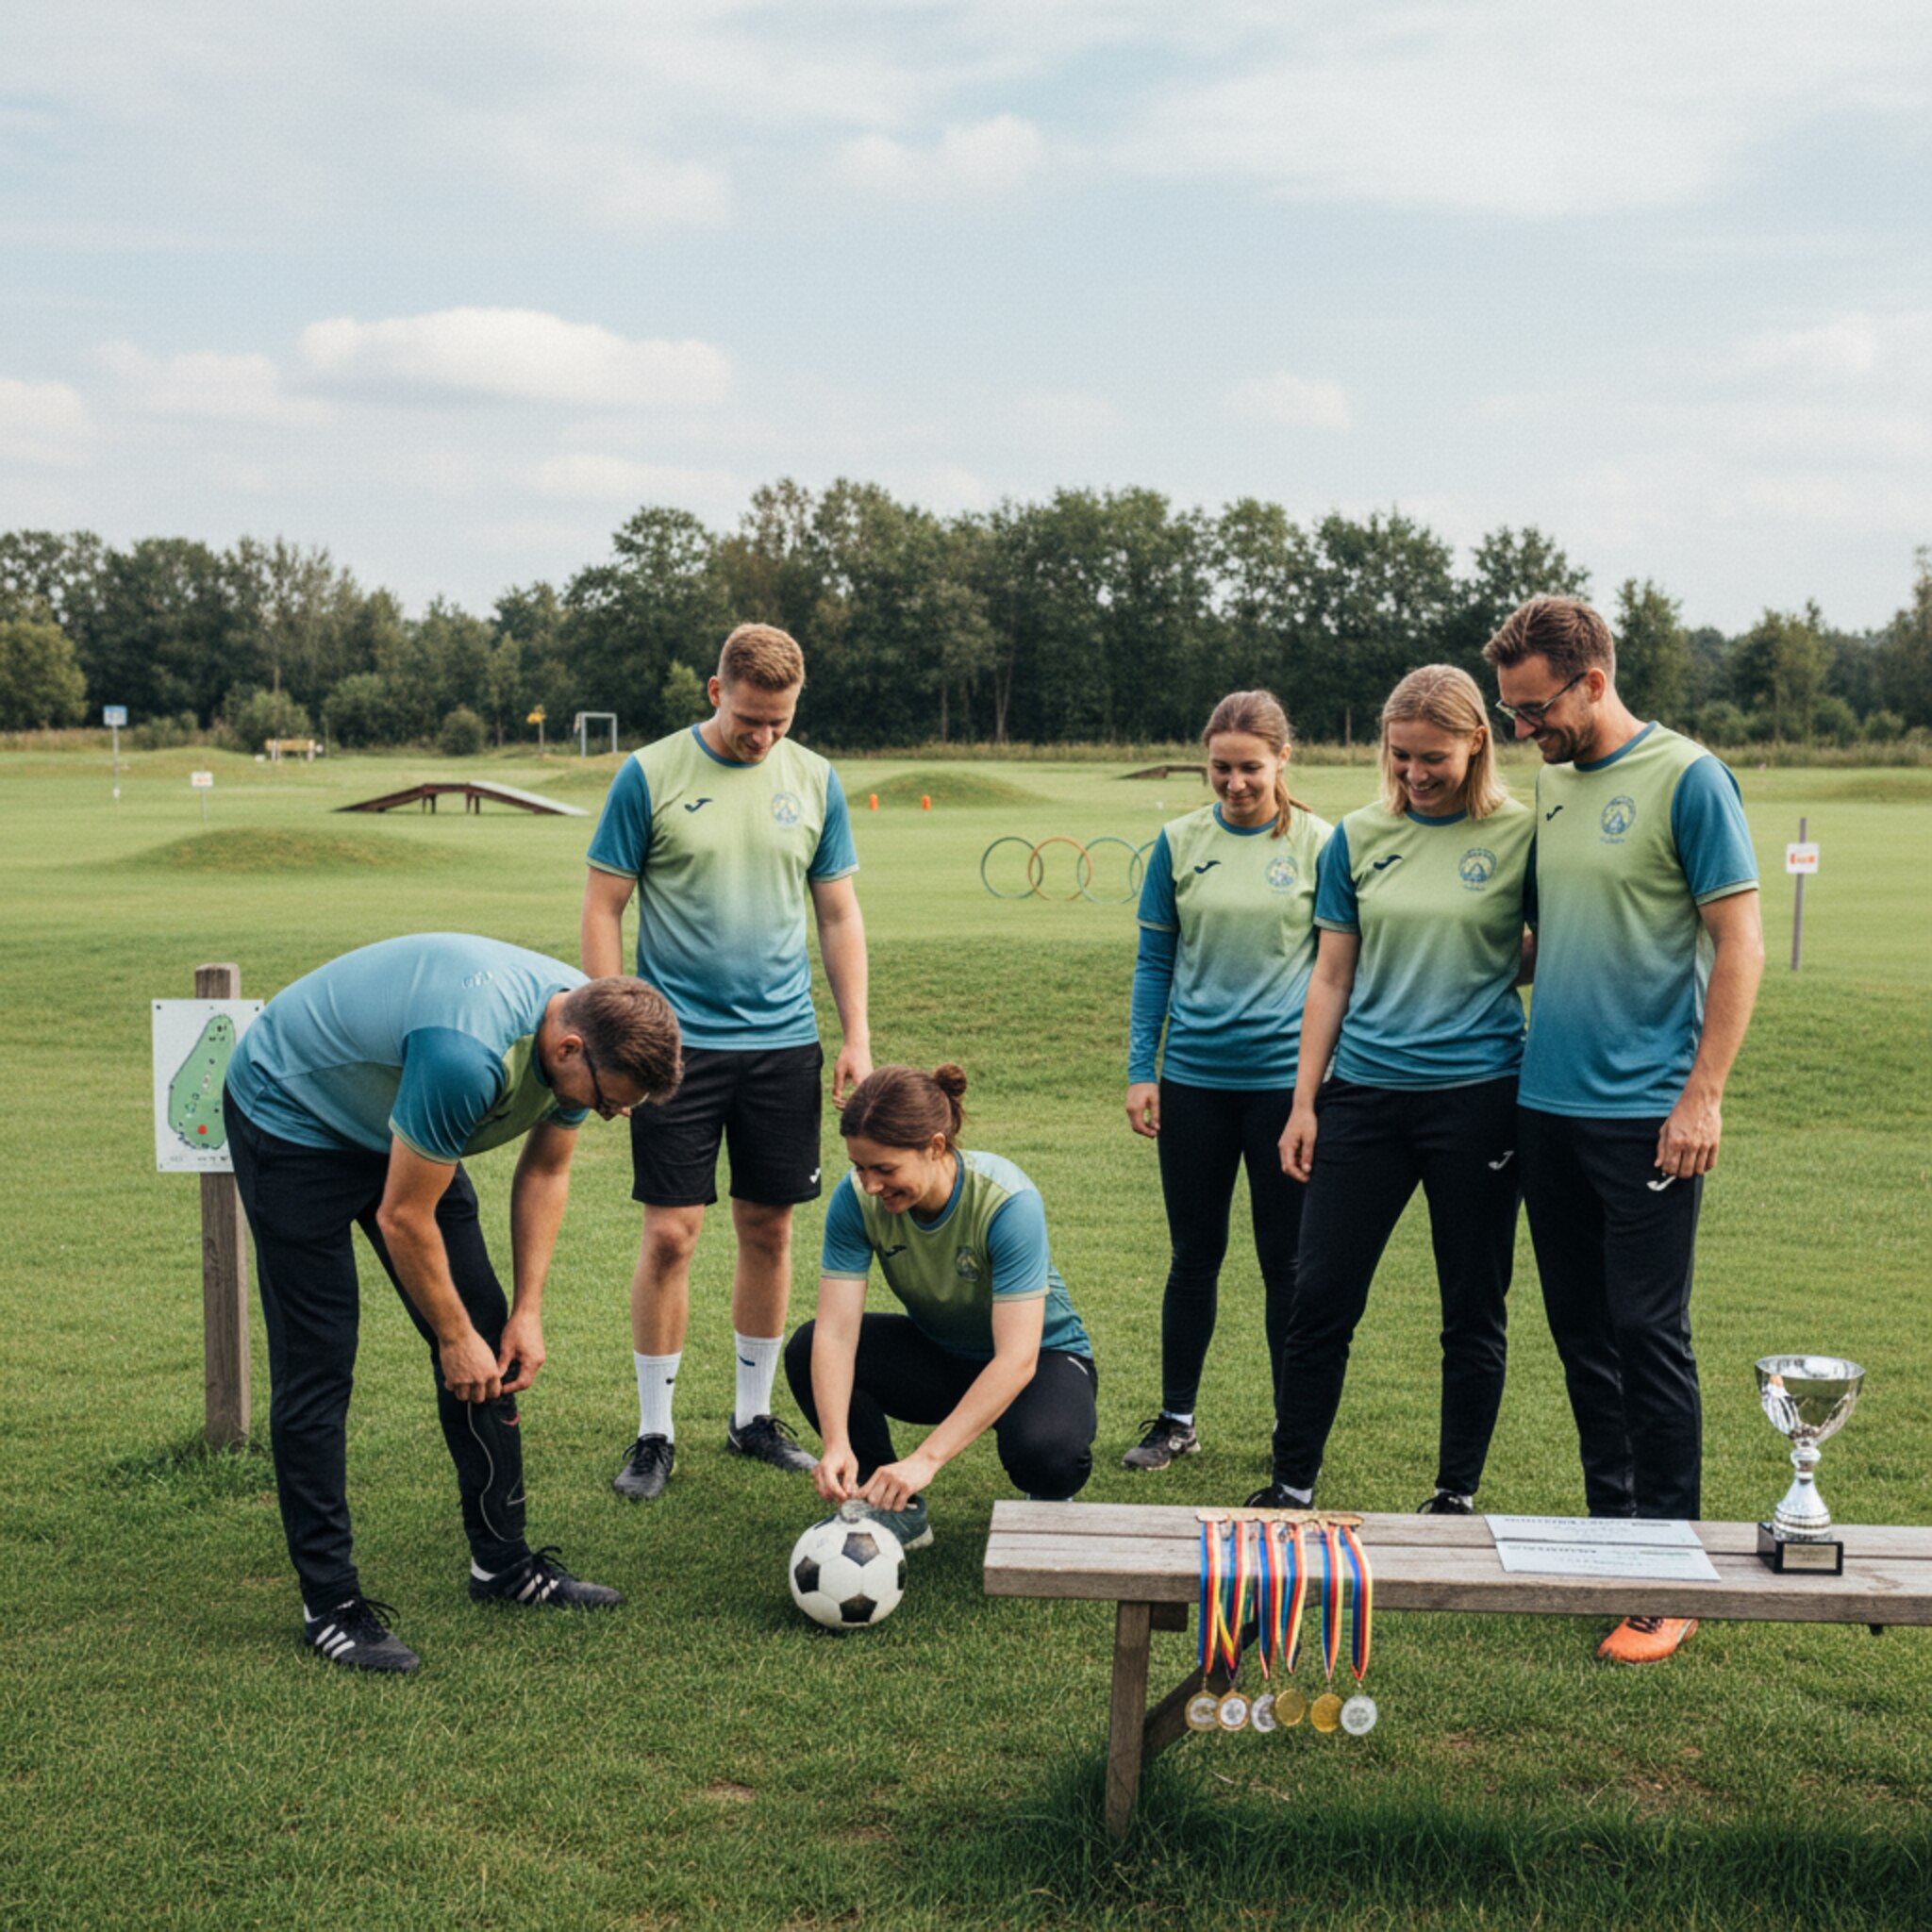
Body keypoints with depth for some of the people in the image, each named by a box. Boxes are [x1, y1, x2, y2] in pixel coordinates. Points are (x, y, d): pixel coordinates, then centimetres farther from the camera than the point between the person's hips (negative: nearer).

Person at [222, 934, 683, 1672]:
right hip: (289, 1116, -8)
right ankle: (329, 1604, 2)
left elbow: (543, 1174, 1)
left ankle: (503, 1561, 15)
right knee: (317, 1367, -9)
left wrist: (527, 1313, -2)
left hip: (394, 1123, 8)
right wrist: (454, 1338, -14)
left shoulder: (583, 1028, -15)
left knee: (488, 1336, 4)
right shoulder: (468, 1055, -41)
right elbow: (403, 1217, -27)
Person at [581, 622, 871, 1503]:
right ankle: (654, 1432, 11)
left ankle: (753, 1416, 24)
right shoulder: (650, 776, -4)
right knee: (670, 1236, -3)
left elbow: (840, 914, 11)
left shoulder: (814, 780, 6)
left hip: (784, 1043, 3)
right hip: (679, 1043, -3)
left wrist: (857, 1036, 4)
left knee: (768, 1232, 9)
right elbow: (602, 909, -1)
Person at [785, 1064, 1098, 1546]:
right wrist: (836, 1444, -42)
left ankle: (1050, 1503, 3)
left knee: (1044, 1453, -37)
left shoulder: (1008, 1202, -33)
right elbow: (836, 1331, -25)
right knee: (808, 1351, -21)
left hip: (1042, 1357, -4)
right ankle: (900, 1511, -3)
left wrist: (925, 1459, -46)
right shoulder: (856, 1199, -22)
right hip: (939, 1354, 4)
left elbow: (1017, 1358, -38)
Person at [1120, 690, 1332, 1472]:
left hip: (1286, 1077, -1)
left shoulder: (1318, 845, -2)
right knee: (1194, 1255, 10)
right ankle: (1176, 1420, 24)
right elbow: (1154, 963, 8)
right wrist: (1140, 1070, 3)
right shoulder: (1179, 843, 3)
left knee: (1288, 1261, 6)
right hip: (1194, 1077, 2)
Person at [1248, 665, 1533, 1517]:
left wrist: (1485, 969, -11)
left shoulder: (1522, 835, -2)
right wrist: (1303, 1104, 5)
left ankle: (1457, 1494, 23)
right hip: (1364, 1092, 2)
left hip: (1477, 1098, -2)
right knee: (1321, 1295, 3)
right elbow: (1332, 978, 8)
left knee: (1473, 1310, 7)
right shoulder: (1359, 838, 5)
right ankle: (1292, 1483, 17)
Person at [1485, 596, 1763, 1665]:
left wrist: (1702, 1096, -13)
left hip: (1645, 1112, -7)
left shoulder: (1687, 777, -8)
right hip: (1546, 1100, 7)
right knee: (1581, 1333, 12)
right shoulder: (1550, 780, 12)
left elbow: (1739, 944, -9)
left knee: (1648, 1333, -3)